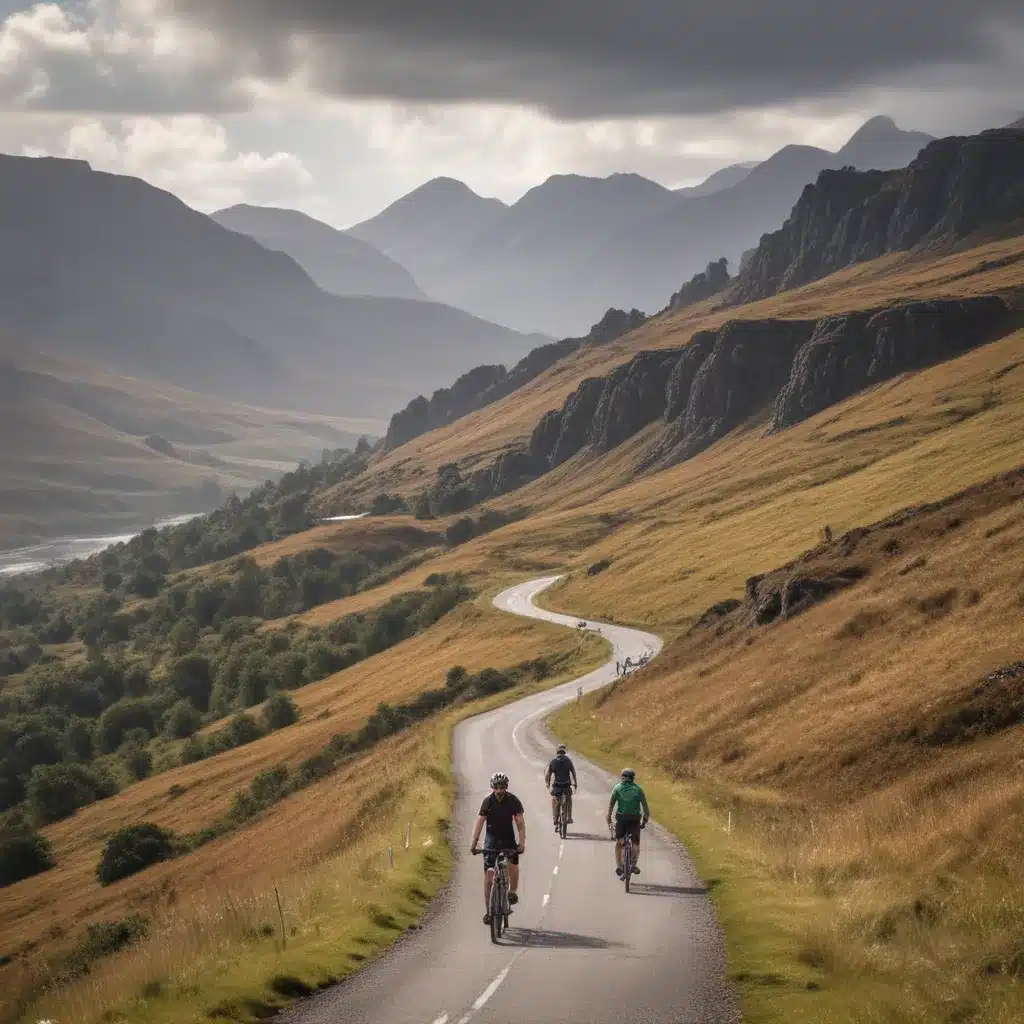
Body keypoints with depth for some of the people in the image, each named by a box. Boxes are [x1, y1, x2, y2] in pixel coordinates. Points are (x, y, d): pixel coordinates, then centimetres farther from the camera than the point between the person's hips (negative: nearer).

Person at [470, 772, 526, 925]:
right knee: (488, 875, -6)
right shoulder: (488, 801, -12)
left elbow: (520, 823, -13)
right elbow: (480, 822, -15)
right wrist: (474, 843, -24)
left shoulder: (513, 800, -11)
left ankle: (513, 892, 5)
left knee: (513, 864, -24)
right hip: (491, 838, 0)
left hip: (508, 838, 0)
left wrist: (522, 843, -25)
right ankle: (488, 911, 0)